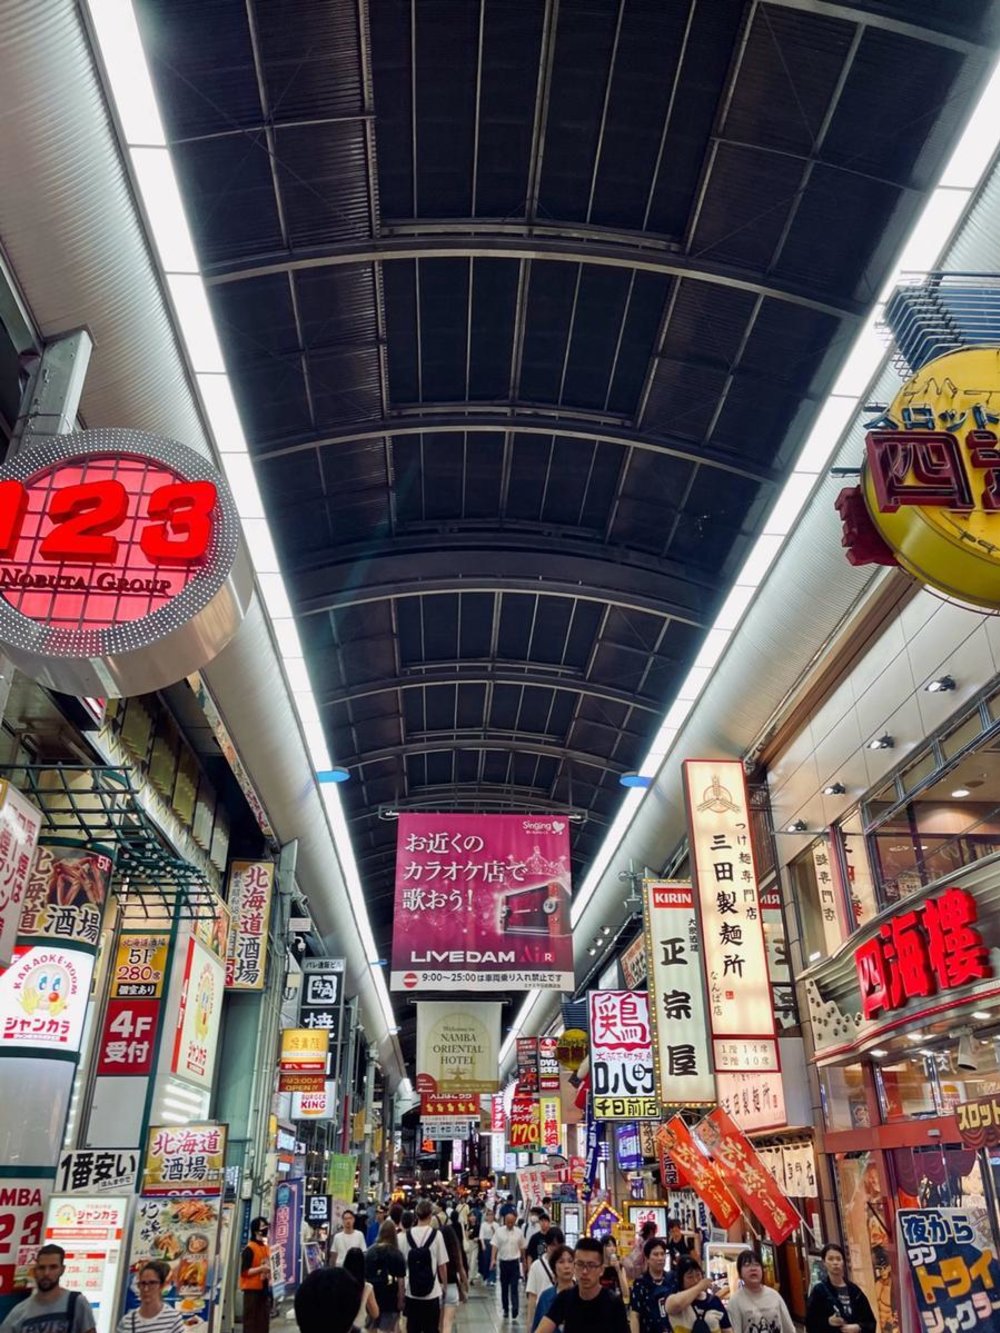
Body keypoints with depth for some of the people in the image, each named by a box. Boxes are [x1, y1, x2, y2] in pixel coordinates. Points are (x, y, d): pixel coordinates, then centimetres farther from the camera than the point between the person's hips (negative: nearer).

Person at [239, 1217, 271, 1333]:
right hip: (252, 1290, -8)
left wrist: (270, 1269, 7)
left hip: (264, 1289, 8)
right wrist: (261, 1268, -26)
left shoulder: (267, 1248, 13)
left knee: (263, 1321, 10)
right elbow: (244, 1272, -18)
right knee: (250, 1321, -4)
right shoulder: (249, 1249, -12)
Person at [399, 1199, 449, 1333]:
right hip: (432, 1292, -2)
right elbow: (442, 1265, -6)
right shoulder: (436, 1234, -11)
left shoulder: (405, 1235, -4)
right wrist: (444, 1284, 11)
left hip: (411, 1292, 2)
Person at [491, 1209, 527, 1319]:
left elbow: (522, 1247, 8)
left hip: (515, 1262, -1)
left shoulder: (519, 1232, 0)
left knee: (515, 1287, -7)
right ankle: (505, 1309, 21)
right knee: (504, 1287, 10)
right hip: (503, 1261, 1)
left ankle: (514, 1308, -9)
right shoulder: (499, 1231, -3)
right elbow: (495, 1246, -5)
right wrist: (493, 1259, -15)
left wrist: (523, 1260, 11)